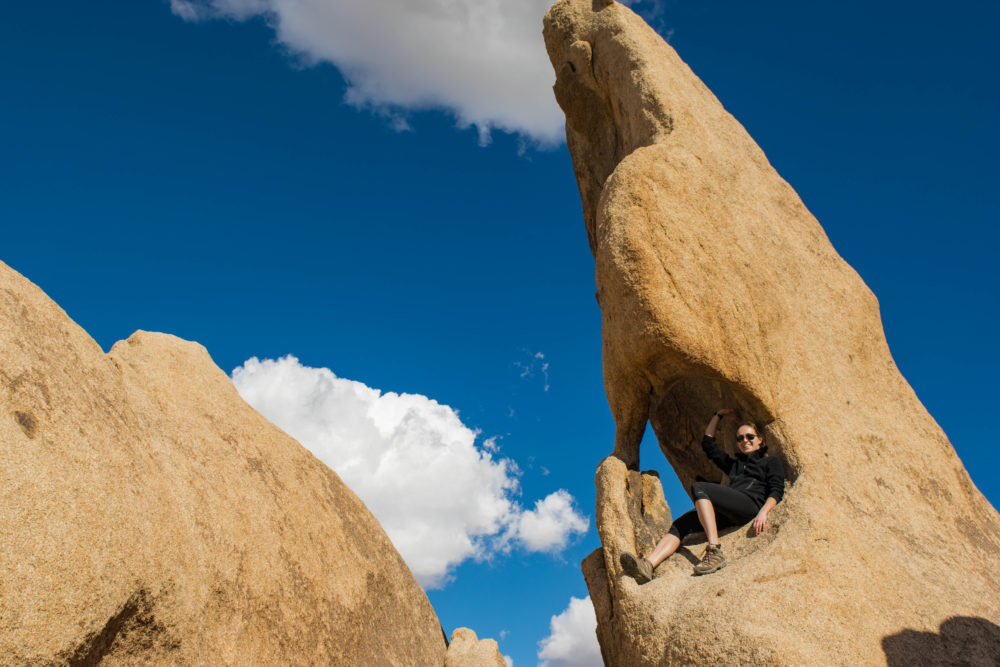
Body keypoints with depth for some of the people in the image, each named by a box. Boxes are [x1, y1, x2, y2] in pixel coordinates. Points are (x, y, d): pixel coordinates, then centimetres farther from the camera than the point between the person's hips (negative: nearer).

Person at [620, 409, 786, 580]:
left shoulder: (771, 462, 21)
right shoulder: (734, 464, 37)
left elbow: (777, 491, 4)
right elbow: (708, 443, 43)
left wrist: (763, 512, -15)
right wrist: (719, 415, 45)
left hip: (750, 504, -6)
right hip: (728, 514, 6)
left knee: (698, 488, -28)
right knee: (681, 524, -17)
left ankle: (715, 551, -40)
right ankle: (648, 565, -37)